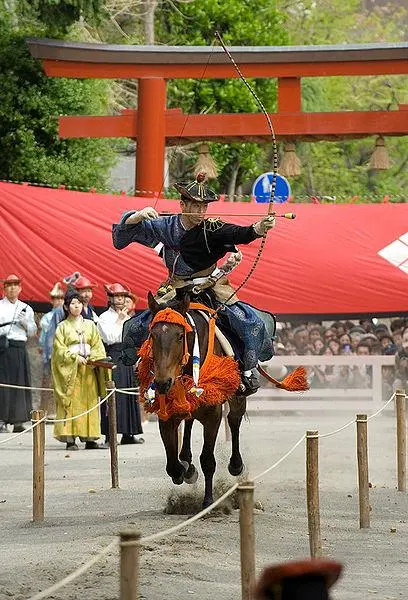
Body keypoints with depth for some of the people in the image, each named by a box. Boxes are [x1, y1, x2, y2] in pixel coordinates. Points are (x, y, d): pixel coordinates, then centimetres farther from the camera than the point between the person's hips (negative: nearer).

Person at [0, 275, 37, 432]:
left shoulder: (26, 308, 17)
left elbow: (33, 332, 17)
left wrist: (25, 322, -2)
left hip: (20, 349, 3)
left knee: (20, 383, 0)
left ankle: (18, 421, 2)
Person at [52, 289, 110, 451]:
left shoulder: (90, 325, 12)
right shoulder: (62, 327, 3)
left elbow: (98, 346, 8)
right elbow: (60, 349, -3)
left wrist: (94, 358, -10)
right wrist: (75, 357, -15)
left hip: (88, 369, 3)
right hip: (70, 369, -3)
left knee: (89, 402, 0)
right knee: (71, 403, -8)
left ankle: (89, 438, 2)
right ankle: (70, 439, -9)